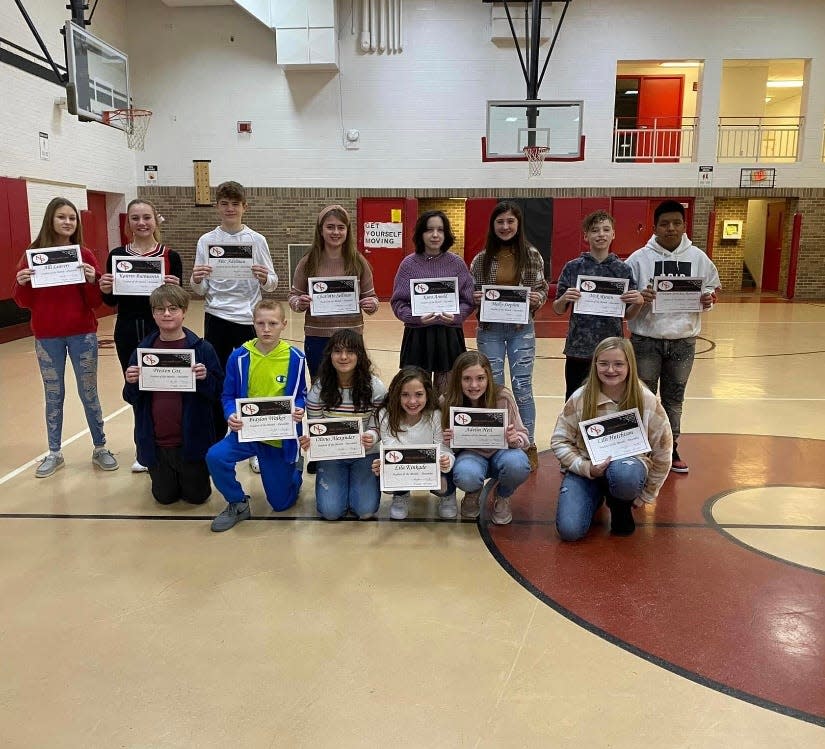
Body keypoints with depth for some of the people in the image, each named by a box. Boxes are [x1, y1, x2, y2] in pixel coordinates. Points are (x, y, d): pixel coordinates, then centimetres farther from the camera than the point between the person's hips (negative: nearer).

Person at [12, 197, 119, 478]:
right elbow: (23, 302, 0)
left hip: (83, 335, -1)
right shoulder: (33, 254, -1)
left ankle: (100, 448, 19)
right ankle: (54, 453, 22)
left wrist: (92, 281, -21)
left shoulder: (85, 255, -2)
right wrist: (21, 283, -20)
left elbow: (95, 302, -3)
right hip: (47, 337, 1)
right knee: (53, 396, 11)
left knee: (89, 393, 7)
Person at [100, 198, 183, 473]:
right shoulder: (117, 255, 3)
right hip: (127, 332, 3)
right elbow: (111, 301, 6)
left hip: (160, 332, -3)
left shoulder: (170, 257, -3)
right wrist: (105, 289, -14)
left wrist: (173, 289, -23)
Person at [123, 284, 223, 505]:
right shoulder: (143, 349, -1)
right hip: (156, 442, 2)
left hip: (191, 440, -2)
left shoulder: (202, 348, -9)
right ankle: (163, 474, 47)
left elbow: (218, 393, -6)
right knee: (165, 497, 15)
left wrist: (205, 378, -26)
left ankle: (192, 472, 42)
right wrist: (131, 383, -17)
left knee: (197, 496, 11)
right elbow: (131, 398, 4)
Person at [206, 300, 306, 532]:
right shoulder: (240, 357, -9)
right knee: (215, 456, -29)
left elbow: (300, 396, 2)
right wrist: (231, 415, -21)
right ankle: (238, 504, -1)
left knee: (281, 503, 8)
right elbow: (228, 396, 0)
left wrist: (299, 410, -20)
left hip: (281, 437, -1)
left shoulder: (295, 359, -9)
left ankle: (294, 473, 45)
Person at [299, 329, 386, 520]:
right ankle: (340, 483, 22)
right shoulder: (319, 388, -10)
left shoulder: (375, 388, -13)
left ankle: (356, 481, 21)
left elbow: (377, 426, -8)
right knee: (330, 511, -12)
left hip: (365, 454, -1)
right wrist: (309, 440, -26)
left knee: (365, 510, -13)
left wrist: (371, 437, -32)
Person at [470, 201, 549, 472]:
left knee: (522, 386, 1)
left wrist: (538, 298, -17)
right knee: (493, 387, 7)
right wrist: (475, 298, -14)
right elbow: (471, 294, 8)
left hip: (521, 329, -1)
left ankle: (529, 445, 14)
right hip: (490, 329, 1)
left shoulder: (532, 256, 0)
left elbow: (543, 289, 4)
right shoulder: (481, 259, 2)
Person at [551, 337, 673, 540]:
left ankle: (622, 507, -1)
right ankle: (597, 496, 16)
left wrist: (645, 496, 3)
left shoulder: (646, 401, -10)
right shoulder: (580, 398, -9)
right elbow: (559, 441, -3)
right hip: (587, 469, 1)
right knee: (569, 530, -20)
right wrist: (586, 468, -18)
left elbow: (663, 450, -1)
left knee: (623, 473, -40)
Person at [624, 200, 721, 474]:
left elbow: (713, 289, 9)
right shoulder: (639, 258, -6)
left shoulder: (698, 258, 2)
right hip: (646, 339, -2)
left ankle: (670, 448, 29)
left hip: (683, 340, 3)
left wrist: (708, 299, -13)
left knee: (674, 398, 15)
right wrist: (639, 298, -24)